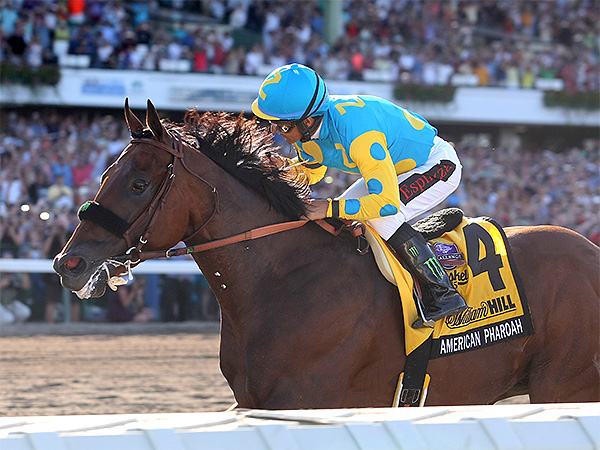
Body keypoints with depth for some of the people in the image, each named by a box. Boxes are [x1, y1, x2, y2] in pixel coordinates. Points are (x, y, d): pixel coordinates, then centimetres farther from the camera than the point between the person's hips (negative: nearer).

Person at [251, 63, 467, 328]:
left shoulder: (358, 133, -41)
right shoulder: (307, 128, -15)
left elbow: (387, 202, -40)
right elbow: (309, 171, 6)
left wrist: (330, 209, -37)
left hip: (439, 165, -9)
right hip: (394, 168, 9)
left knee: (381, 216, -30)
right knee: (339, 224, -1)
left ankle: (444, 293, -22)